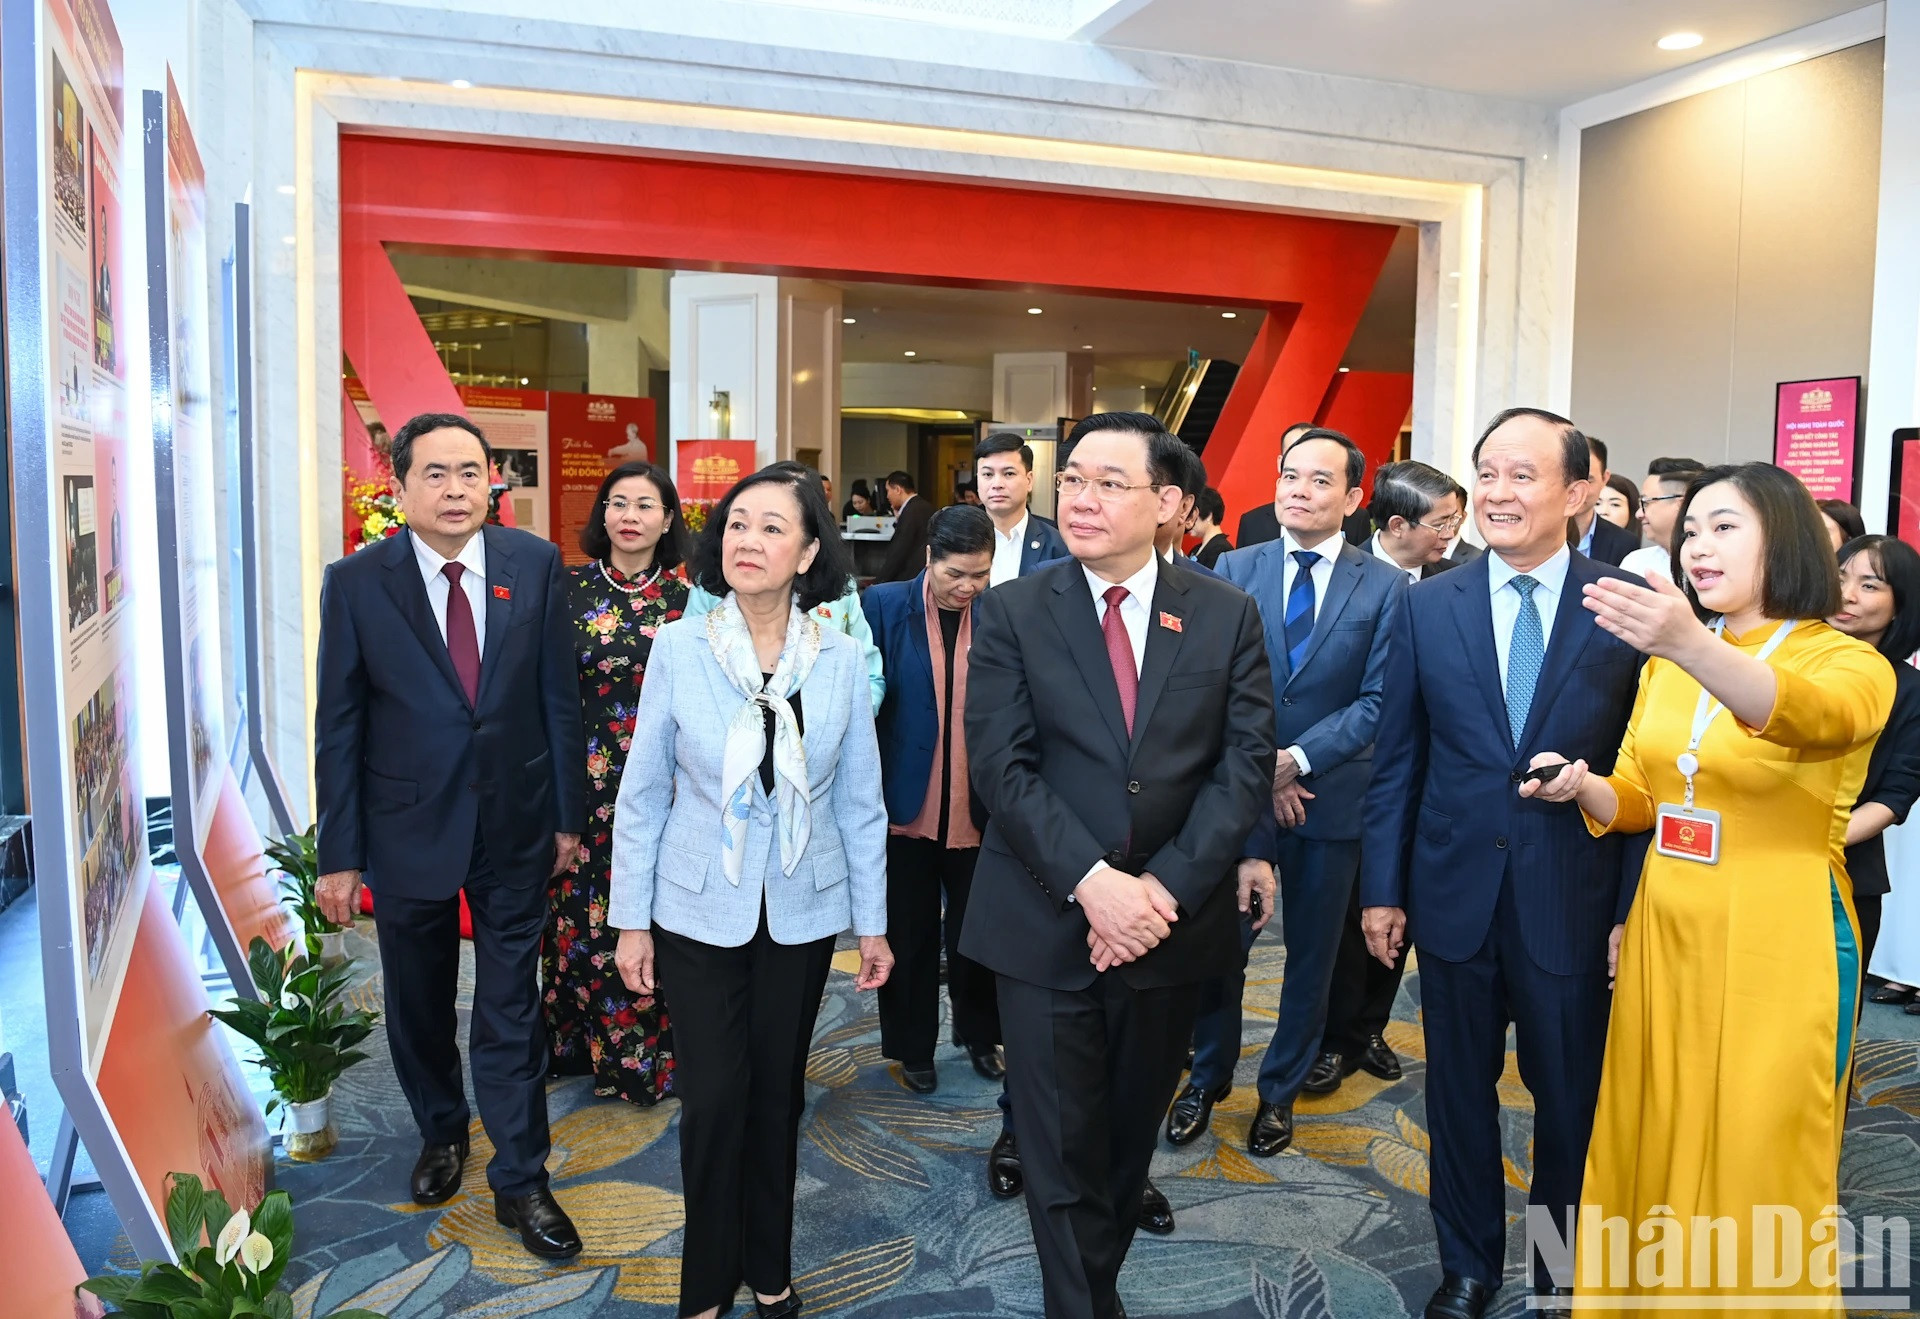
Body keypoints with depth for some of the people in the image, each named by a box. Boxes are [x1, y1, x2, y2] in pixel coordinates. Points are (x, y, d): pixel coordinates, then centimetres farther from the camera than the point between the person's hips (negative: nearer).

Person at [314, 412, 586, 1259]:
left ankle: (519, 1180, 22)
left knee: (511, 1011, 8)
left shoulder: (536, 564, -6)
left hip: (515, 825, 0)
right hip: (407, 829, 0)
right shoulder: (356, 583, -8)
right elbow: (338, 726, -5)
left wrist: (568, 813, 1)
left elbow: (559, 697, 0)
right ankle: (441, 1134, 44)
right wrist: (340, 855, -4)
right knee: (419, 1004, 19)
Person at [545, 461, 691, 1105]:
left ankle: (651, 1054, 22)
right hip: (585, 781, 1)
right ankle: (581, 1045, 27)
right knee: (581, 914, 7)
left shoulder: (687, 598, 0)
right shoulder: (569, 588, 1)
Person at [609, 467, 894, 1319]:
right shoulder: (678, 648, -9)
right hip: (699, 911, -1)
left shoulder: (839, 659, -6)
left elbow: (860, 801, 0)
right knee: (713, 1098, 4)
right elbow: (642, 793, -3)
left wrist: (873, 921, 2)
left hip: (802, 911, 1)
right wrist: (630, 920, -1)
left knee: (778, 1093, 14)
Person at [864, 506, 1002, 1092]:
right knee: (909, 933, 13)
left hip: (976, 807, 1)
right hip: (906, 802, -1)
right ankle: (913, 1047, 32)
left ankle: (980, 1034, 38)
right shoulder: (884, 605, -6)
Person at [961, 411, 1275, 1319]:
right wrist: (1092, 882, -20)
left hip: (1172, 922, 2)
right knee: (1061, 1150, 7)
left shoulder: (1227, 616, 0)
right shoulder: (1011, 613, -4)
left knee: (1132, 1135, 20)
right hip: (1046, 924, -2)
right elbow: (1001, 766, -11)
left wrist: (1167, 886, -15)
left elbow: (1245, 763, -5)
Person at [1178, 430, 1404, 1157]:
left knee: (1311, 955, 13)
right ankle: (1207, 1078, 29)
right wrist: (1259, 774, -11)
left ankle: (1281, 1090, 33)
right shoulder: (1234, 570, 0)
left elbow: (1377, 701, -8)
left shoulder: (1386, 586, -4)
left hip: (1331, 793, 0)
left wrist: (1296, 759, -17)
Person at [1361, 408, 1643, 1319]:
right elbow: (1397, 760, 2)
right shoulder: (1428, 608, 0)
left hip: (1575, 903, -1)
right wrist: (1382, 888, 1)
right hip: (1456, 894, 2)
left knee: (1572, 1102, 14)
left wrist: (1636, 905, -6)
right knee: (1460, 1093, 15)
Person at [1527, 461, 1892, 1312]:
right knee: (1649, 1149, 14)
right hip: (1665, 936, 5)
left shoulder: (1851, 664, -8)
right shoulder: (1665, 661, 9)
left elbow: (1809, 713, -33)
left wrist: (1693, 646, -51)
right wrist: (1582, 785, -11)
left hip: (1777, 947, -5)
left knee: (1755, 1166, 4)